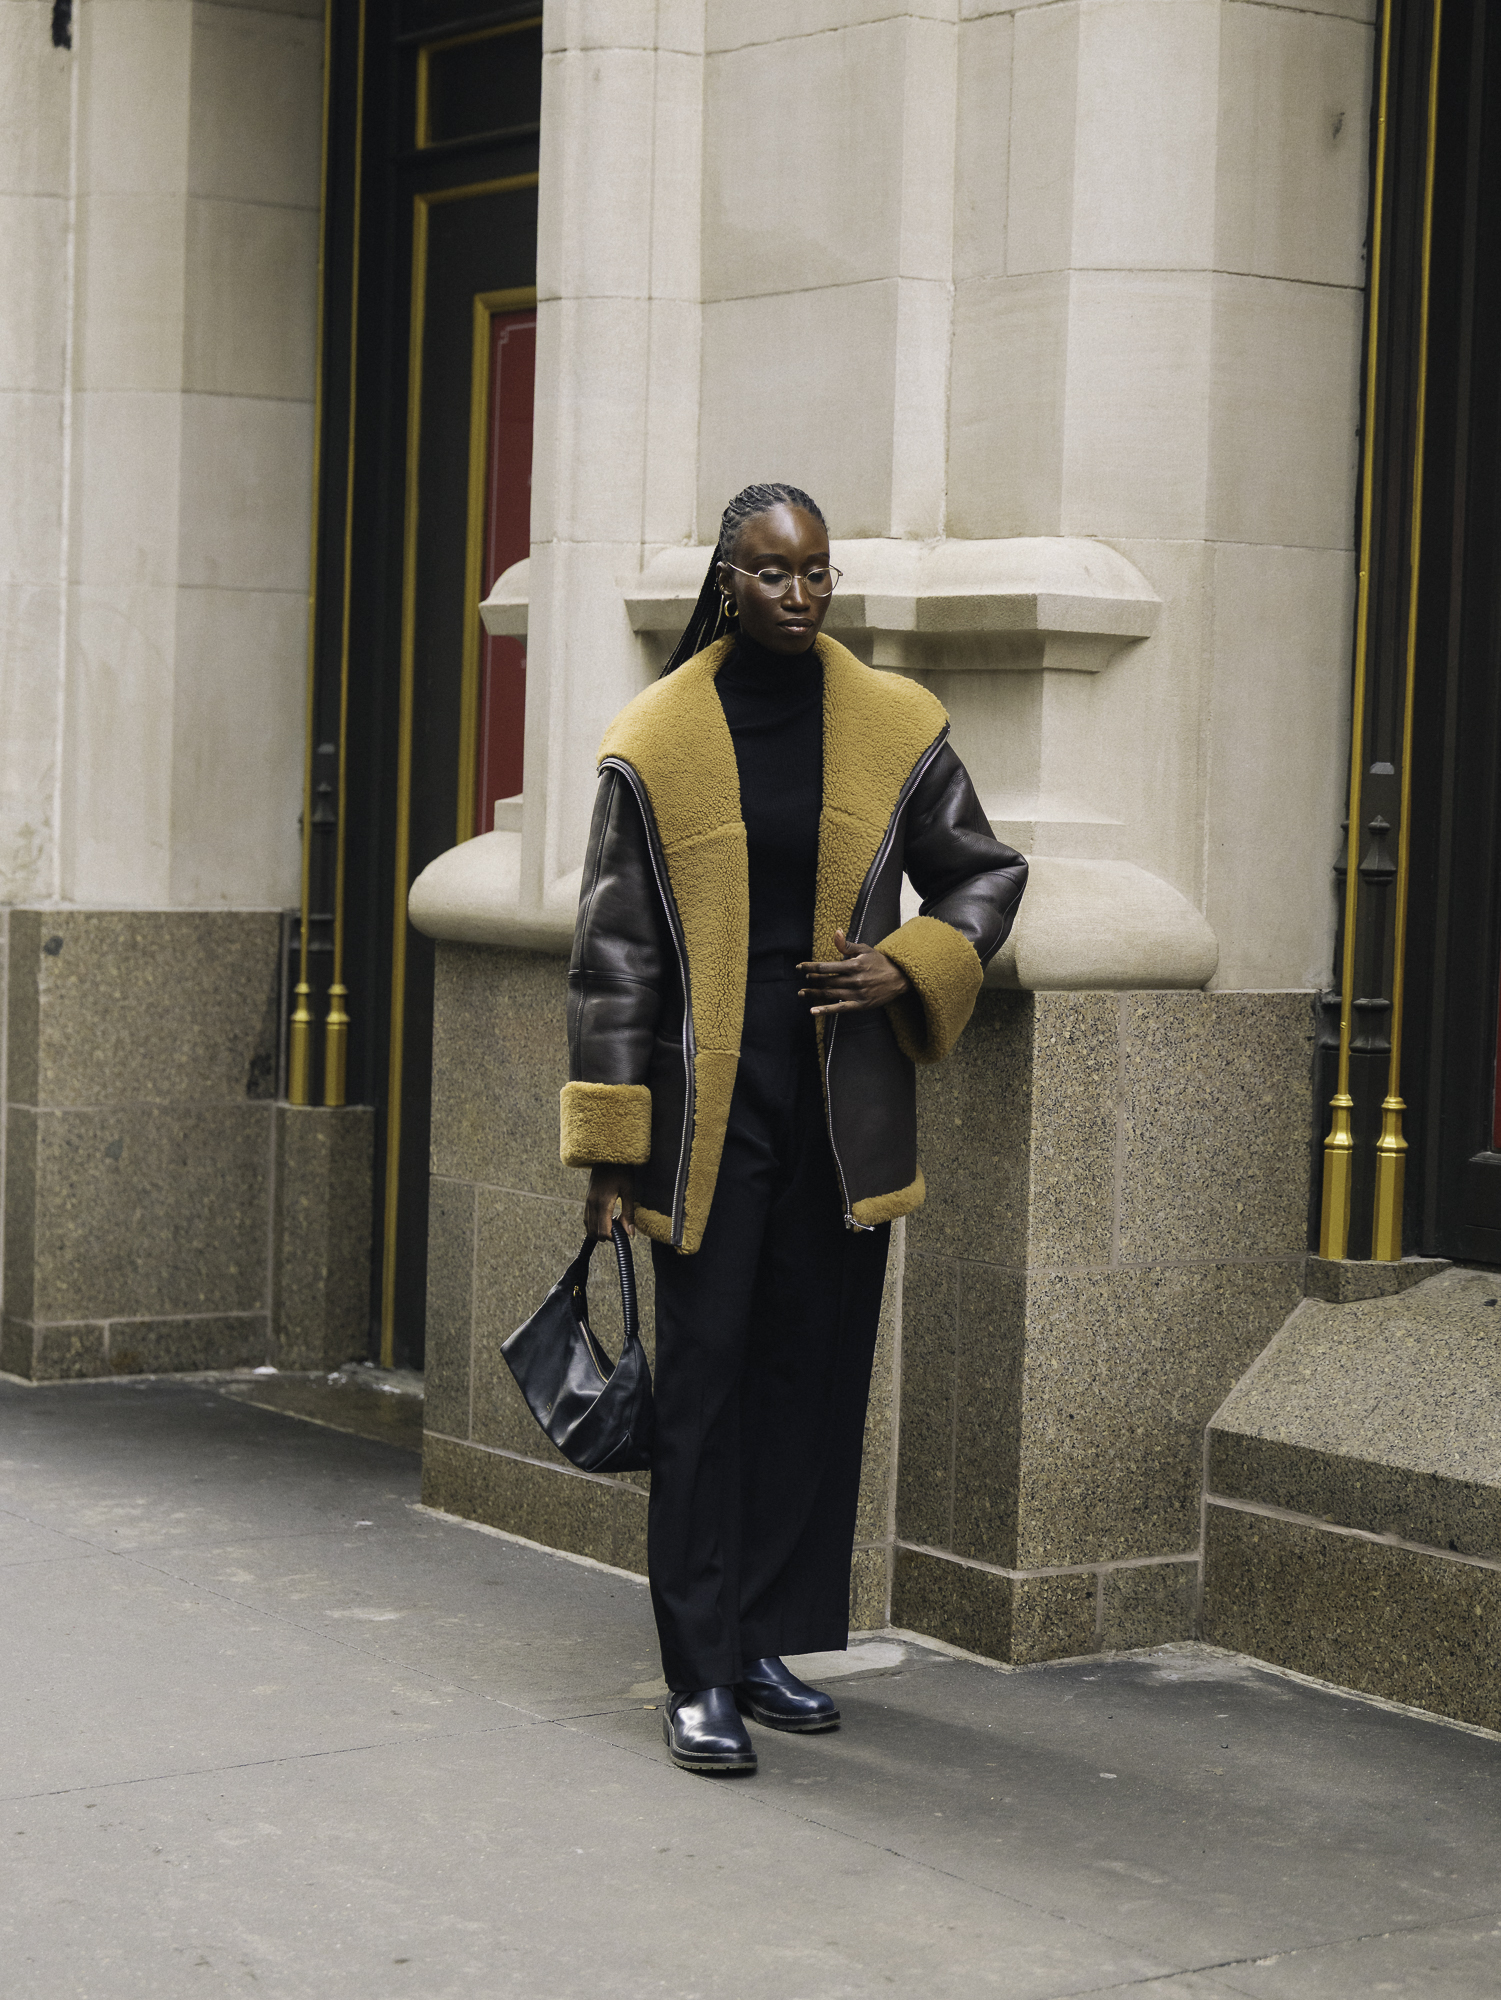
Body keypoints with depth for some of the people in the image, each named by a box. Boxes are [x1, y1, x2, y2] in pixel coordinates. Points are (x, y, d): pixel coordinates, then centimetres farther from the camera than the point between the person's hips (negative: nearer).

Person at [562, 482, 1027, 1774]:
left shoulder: (896, 728, 3)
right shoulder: (654, 745, -2)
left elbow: (986, 877, 14)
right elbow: (614, 953, 0)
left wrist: (910, 966, -6)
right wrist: (609, 1146, -3)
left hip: (846, 1112, 3)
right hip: (705, 1102, -3)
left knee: (817, 1376, 8)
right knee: (704, 1381, -2)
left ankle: (766, 1643, 20)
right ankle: (699, 1677, 3)